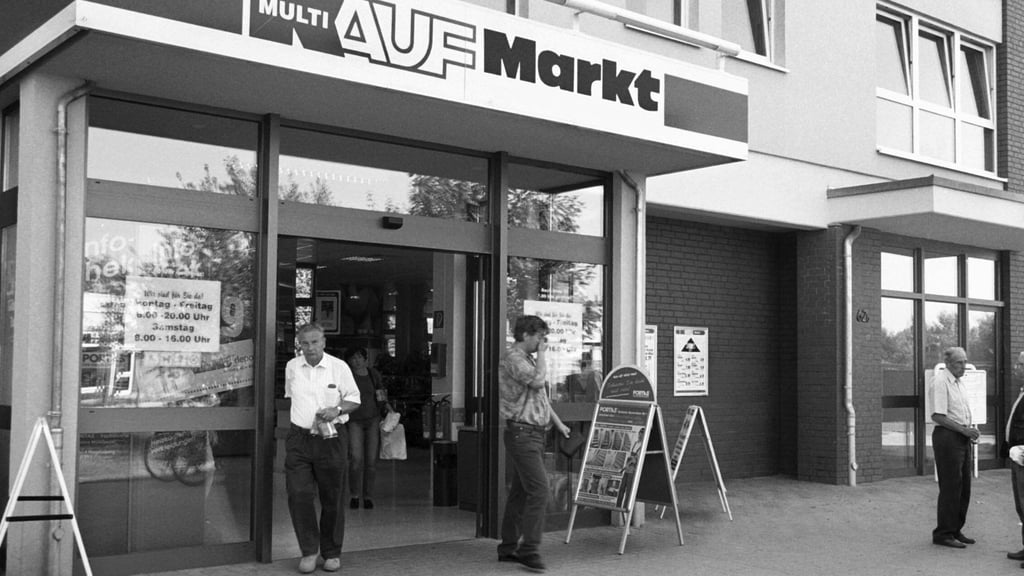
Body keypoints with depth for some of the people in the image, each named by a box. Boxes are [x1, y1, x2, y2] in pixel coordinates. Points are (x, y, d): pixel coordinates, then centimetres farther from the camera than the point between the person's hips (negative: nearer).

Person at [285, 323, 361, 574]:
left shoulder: (339, 367, -2)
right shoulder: (292, 367, 7)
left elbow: (354, 399, 3)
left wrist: (337, 409, -15)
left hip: (331, 438, -2)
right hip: (299, 439, 2)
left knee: (331, 499, 4)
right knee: (298, 495, -9)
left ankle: (332, 553, 19)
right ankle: (309, 551, 4)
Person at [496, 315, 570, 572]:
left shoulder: (528, 358, 19)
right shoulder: (512, 358, -12)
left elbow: (541, 395, 27)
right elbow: (537, 381, -26)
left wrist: (558, 422, 27)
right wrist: (541, 354, -12)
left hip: (535, 433, 10)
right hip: (522, 433, -10)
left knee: (520, 491, 11)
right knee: (539, 489, -15)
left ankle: (508, 548, 17)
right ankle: (529, 549, -13)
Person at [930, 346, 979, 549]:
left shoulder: (959, 382, 16)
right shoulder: (941, 381, -13)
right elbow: (938, 416, -19)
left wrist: (970, 431, 8)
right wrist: (964, 430, -19)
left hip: (962, 438, 9)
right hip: (947, 436, -9)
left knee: (964, 487, 12)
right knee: (950, 487, -5)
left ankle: (955, 530, 22)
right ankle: (943, 534, 3)